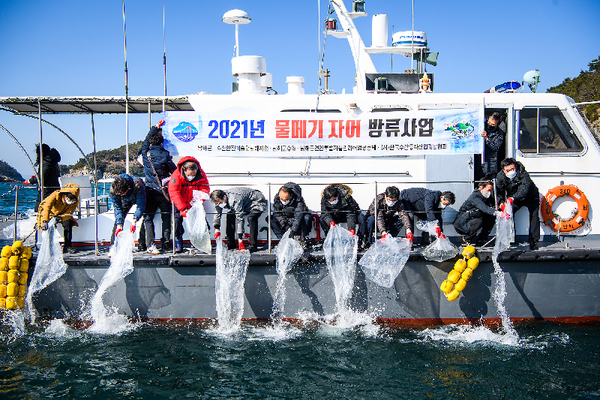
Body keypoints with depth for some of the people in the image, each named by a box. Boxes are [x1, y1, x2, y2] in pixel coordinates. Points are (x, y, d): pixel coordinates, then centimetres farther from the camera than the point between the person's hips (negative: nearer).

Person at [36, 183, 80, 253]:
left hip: (63, 214, 2)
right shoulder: (56, 194, -34)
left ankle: (68, 246, -20)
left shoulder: (75, 202, -22)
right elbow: (46, 206, -44)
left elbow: (68, 214, -25)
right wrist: (45, 221, -57)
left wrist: (61, 218, -50)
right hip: (51, 213, -2)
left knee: (68, 223, -28)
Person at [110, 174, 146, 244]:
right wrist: (119, 226, -34)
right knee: (118, 219, -9)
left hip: (139, 198, -3)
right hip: (126, 200, 3)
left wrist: (134, 222, -49)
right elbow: (117, 208, -25)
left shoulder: (137, 185, -45)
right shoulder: (113, 190, -34)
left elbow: (141, 205, -41)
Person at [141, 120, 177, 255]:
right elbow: (174, 171, -2)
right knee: (166, 217, 11)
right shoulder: (165, 155, -7)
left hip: (150, 191, 1)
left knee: (148, 217, 3)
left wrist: (156, 127, 31)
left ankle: (150, 244, -8)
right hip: (164, 191, -1)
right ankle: (166, 242, 10)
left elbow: (146, 141, 20)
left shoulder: (146, 153, 0)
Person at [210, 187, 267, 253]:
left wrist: (240, 239, -38)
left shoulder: (234, 200, -38)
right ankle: (231, 243, 5)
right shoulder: (220, 200, -14)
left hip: (258, 202, -9)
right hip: (246, 204, 9)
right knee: (230, 215, -4)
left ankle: (253, 246, -27)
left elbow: (240, 219, -39)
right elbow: (217, 213, 2)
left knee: (251, 218, -33)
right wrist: (217, 229, -9)